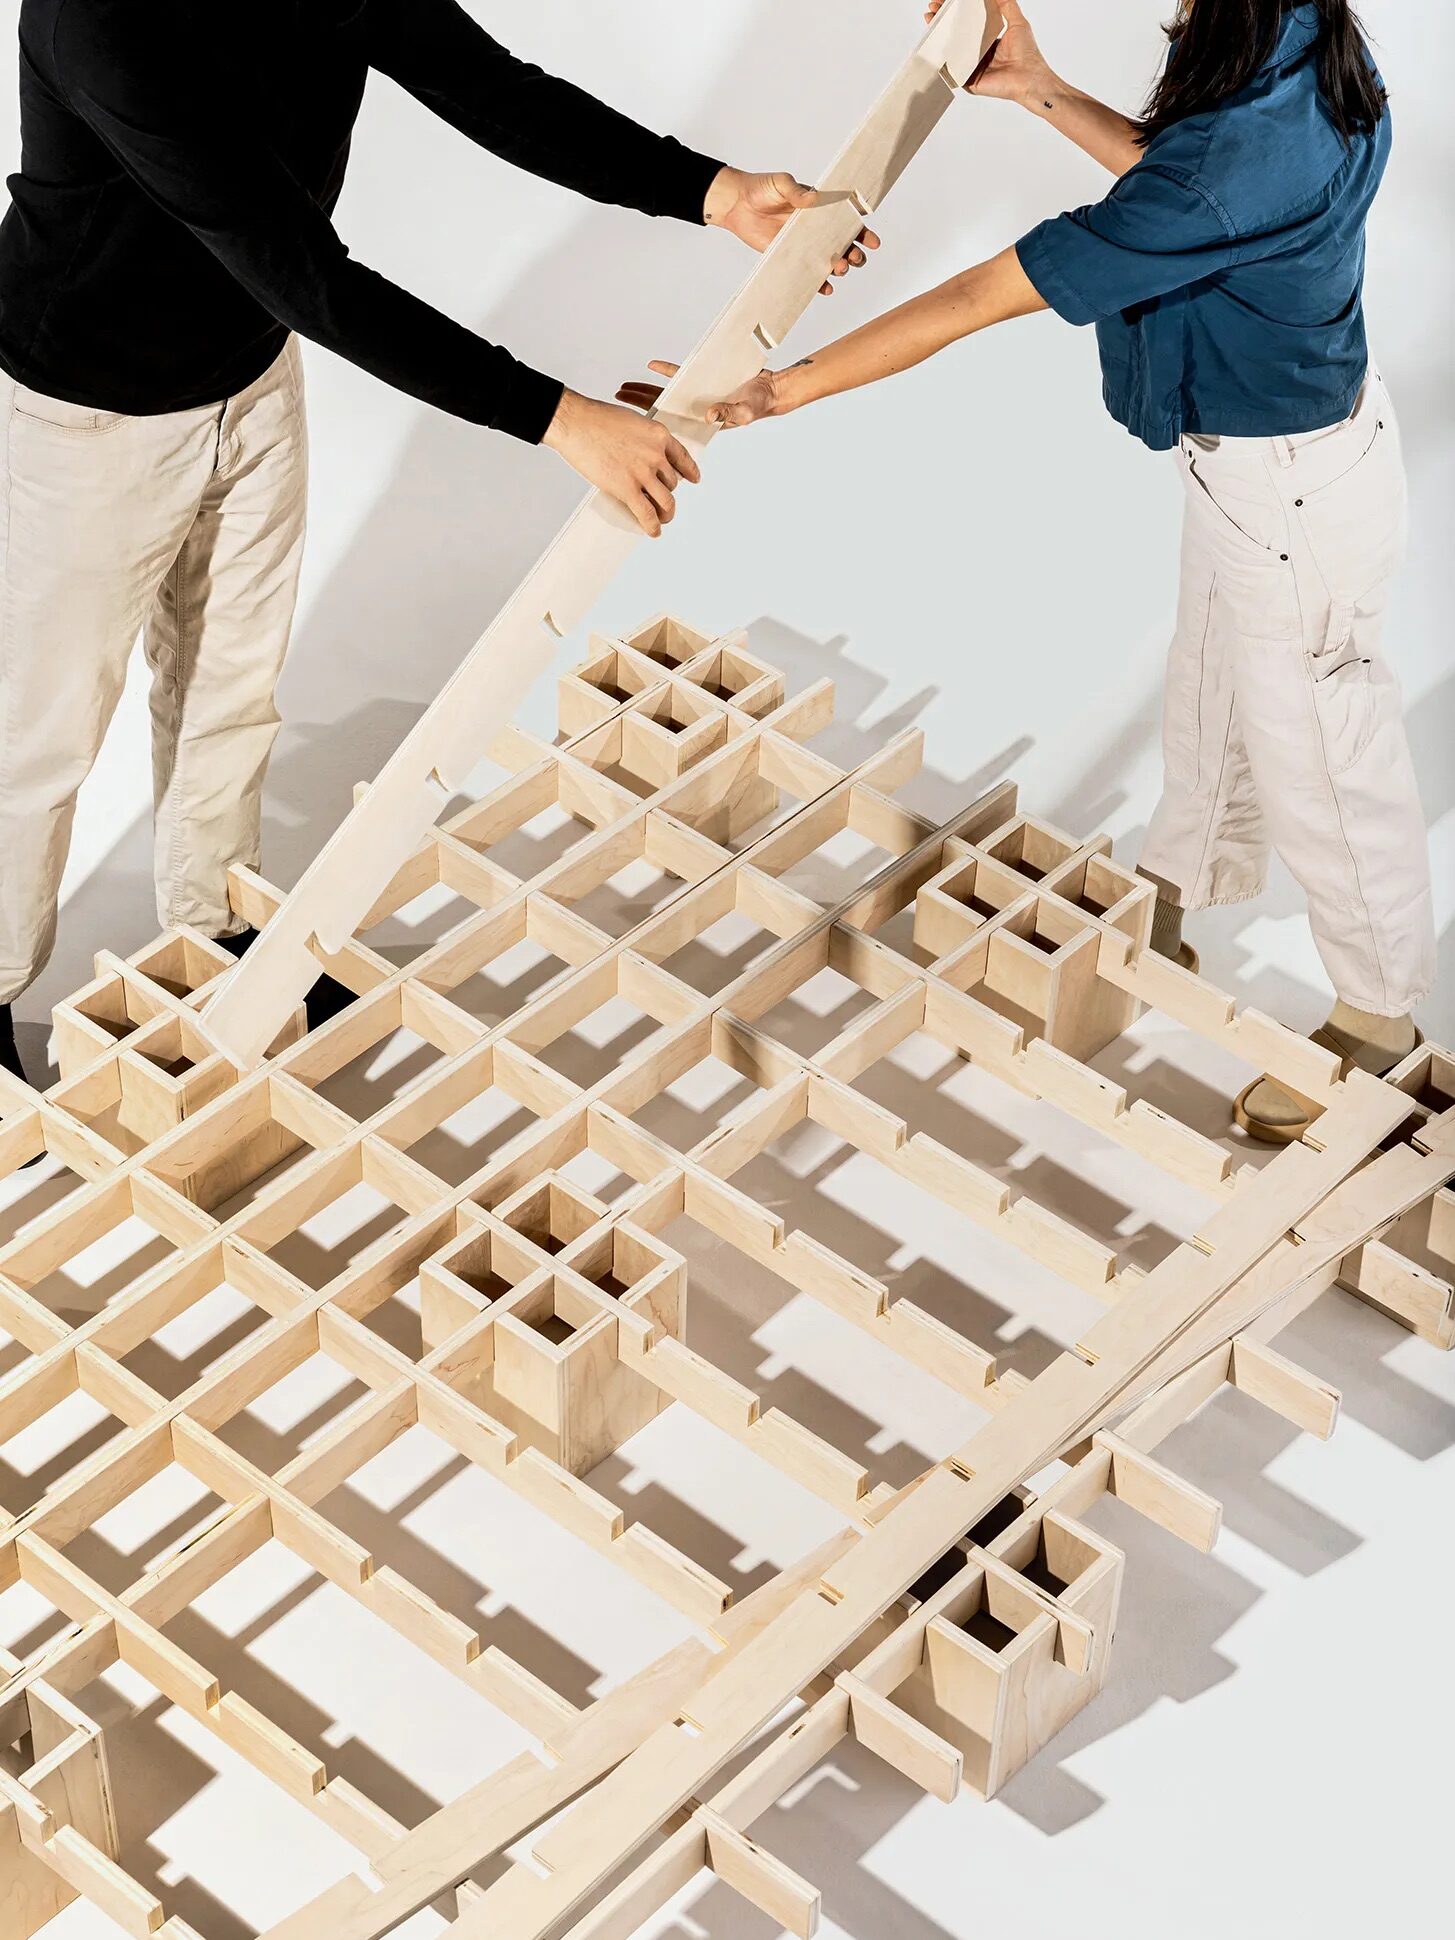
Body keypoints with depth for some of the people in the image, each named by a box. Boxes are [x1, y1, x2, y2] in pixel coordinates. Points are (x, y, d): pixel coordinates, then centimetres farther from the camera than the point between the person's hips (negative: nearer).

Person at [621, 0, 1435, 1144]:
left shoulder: (1240, 157, -38)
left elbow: (976, 302, -33)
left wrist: (785, 390, -27)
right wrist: (1042, 92, 2)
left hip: (1291, 493, -9)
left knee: (1318, 755, 12)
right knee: (1212, 707, 28)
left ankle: (1381, 1019, 35)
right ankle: (1160, 928, 51)